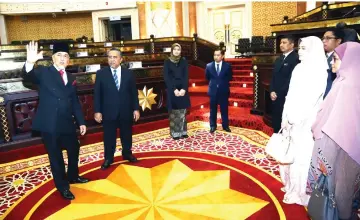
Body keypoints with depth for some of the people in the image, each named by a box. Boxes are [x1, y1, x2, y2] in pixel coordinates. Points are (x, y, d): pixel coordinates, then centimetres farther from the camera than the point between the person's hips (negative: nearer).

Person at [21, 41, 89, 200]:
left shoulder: (71, 78, 12)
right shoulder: (43, 72, -3)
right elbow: (27, 76, -25)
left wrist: (81, 121, 10)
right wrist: (30, 62, -46)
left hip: (67, 124, 6)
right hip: (49, 125, -5)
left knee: (74, 150, 19)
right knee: (56, 156, 6)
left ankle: (73, 176, 43)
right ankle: (63, 187, 23)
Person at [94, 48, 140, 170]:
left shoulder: (128, 73, 1)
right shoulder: (101, 73, -3)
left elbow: (134, 92, 3)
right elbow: (97, 94, -3)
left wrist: (136, 109, 0)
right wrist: (97, 111, -8)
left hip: (126, 111, 2)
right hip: (108, 112, -1)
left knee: (127, 134, 16)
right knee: (109, 136, 10)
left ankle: (127, 153, 37)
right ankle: (108, 158, 27)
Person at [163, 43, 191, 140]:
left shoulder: (184, 61, 7)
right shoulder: (167, 62, 1)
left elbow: (186, 76, 1)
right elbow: (166, 77, -5)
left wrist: (184, 89, -13)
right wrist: (174, 89, -15)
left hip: (183, 89, 2)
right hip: (172, 90, -2)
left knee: (182, 112, 5)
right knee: (173, 112, 0)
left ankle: (183, 131, 14)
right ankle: (175, 132, 7)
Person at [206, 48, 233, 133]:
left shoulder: (227, 66, -2)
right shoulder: (209, 66, 0)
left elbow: (230, 78, 5)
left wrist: (223, 83, 1)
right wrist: (213, 83, 7)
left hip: (223, 91, 0)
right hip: (213, 91, 1)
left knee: (224, 109, 8)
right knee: (213, 110, 8)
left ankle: (225, 126, 20)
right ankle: (213, 126, 19)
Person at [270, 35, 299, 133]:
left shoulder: (296, 58, -11)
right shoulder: (278, 59, 18)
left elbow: (291, 79, -17)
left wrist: (278, 94, -13)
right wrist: (272, 92, 0)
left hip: (286, 98, -8)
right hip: (276, 97, 8)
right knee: (276, 123, 13)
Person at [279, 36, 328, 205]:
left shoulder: (318, 71, -14)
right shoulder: (300, 68, 9)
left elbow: (310, 99, -19)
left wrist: (291, 119, -17)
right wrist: (287, 117, 6)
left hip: (304, 121, -7)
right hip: (293, 118, 7)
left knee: (301, 156, 4)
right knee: (291, 154, 16)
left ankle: (300, 192, 20)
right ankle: (293, 187, 33)